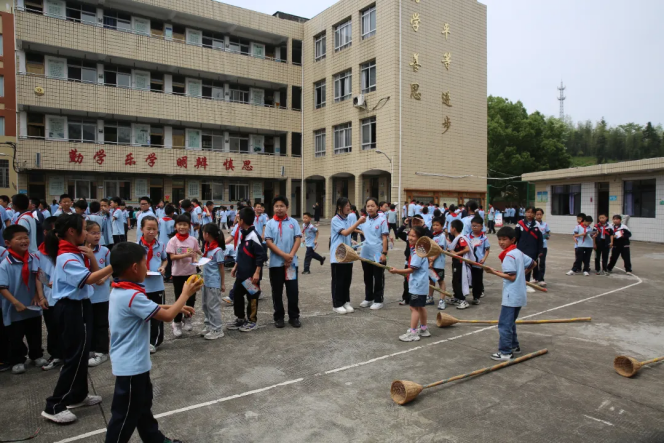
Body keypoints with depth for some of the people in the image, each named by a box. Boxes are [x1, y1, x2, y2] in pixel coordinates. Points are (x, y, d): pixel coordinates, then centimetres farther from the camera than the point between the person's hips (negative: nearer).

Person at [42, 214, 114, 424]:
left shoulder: (77, 253, 8)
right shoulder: (66, 257, -21)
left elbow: (94, 273, 10)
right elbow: (89, 279, -31)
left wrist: (91, 256, -6)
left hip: (79, 306, 10)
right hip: (72, 308, -10)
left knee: (81, 353, 17)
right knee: (75, 355, -4)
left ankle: (77, 395, 30)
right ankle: (54, 406, 6)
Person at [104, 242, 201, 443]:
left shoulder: (120, 291, 2)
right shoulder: (132, 296, -29)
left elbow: (151, 308, 15)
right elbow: (167, 316, -26)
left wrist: (178, 307, 9)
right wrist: (186, 294, -13)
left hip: (135, 362, 11)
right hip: (131, 365, -11)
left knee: (142, 405, 24)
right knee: (126, 415, 6)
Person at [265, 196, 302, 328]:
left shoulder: (293, 222, 4)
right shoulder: (270, 224, 1)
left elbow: (298, 239, -1)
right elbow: (268, 242, -6)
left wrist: (291, 255, -14)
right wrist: (284, 255, -15)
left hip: (291, 262, 0)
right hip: (275, 262, 0)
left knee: (293, 290, 4)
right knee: (277, 292, 8)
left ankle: (294, 316, 17)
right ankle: (278, 317, 20)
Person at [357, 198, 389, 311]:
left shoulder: (382, 220, -10)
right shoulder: (364, 220, 4)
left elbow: (384, 238, -11)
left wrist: (384, 253, -14)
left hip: (378, 255, -5)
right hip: (366, 254, 5)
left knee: (378, 279, 6)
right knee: (367, 278, 16)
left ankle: (378, 300, 17)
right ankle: (368, 299, 30)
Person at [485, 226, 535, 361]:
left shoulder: (508, 255, -17)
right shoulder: (519, 253, 10)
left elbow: (512, 277, -21)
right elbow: (532, 264, 21)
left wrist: (495, 272, -15)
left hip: (511, 296, -10)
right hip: (519, 295, 10)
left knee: (504, 324, -5)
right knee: (510, 322, 21)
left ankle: (505, 353, -1)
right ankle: (514, 346, 31)